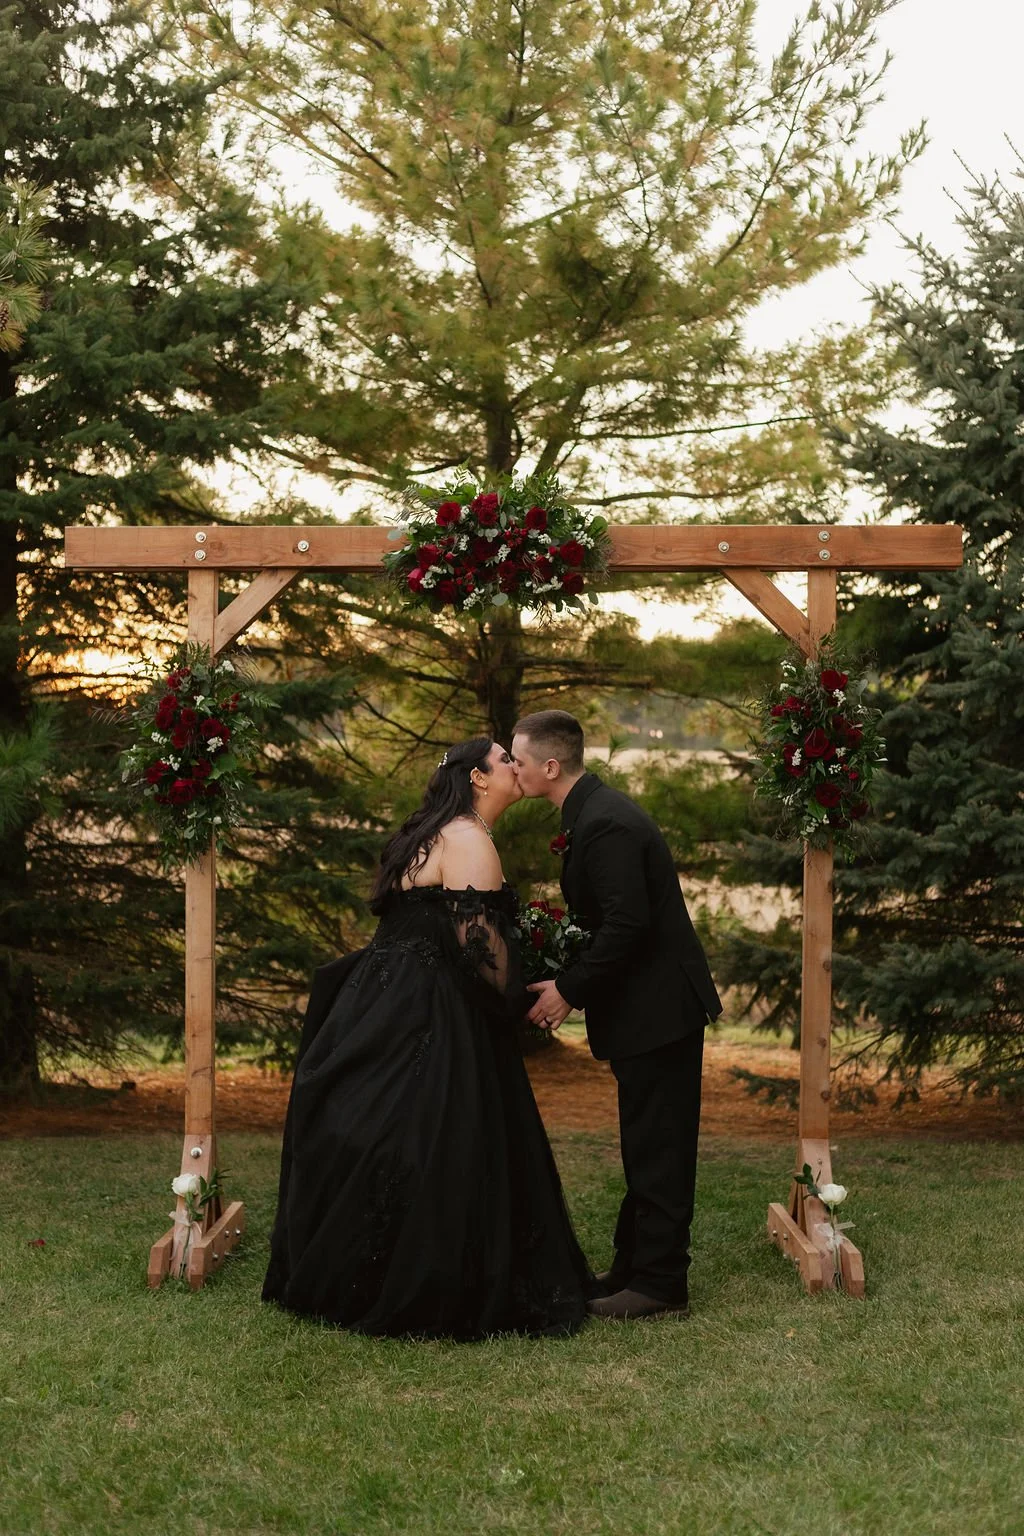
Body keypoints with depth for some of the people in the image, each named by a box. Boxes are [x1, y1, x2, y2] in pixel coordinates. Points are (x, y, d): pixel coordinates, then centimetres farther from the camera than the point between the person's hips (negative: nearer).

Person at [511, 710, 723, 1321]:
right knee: (646, 1145, 17)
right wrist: (571, 980, 12)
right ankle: (633, 1267, 27)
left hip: (659, 1008, -11)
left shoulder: (606, 824, -21)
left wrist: (570, 990, -17)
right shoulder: (595, 811, 12)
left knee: (656, 1149, -3)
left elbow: (626, 924, -26)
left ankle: (660, 1283, 5)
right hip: (651, 1004, 11)